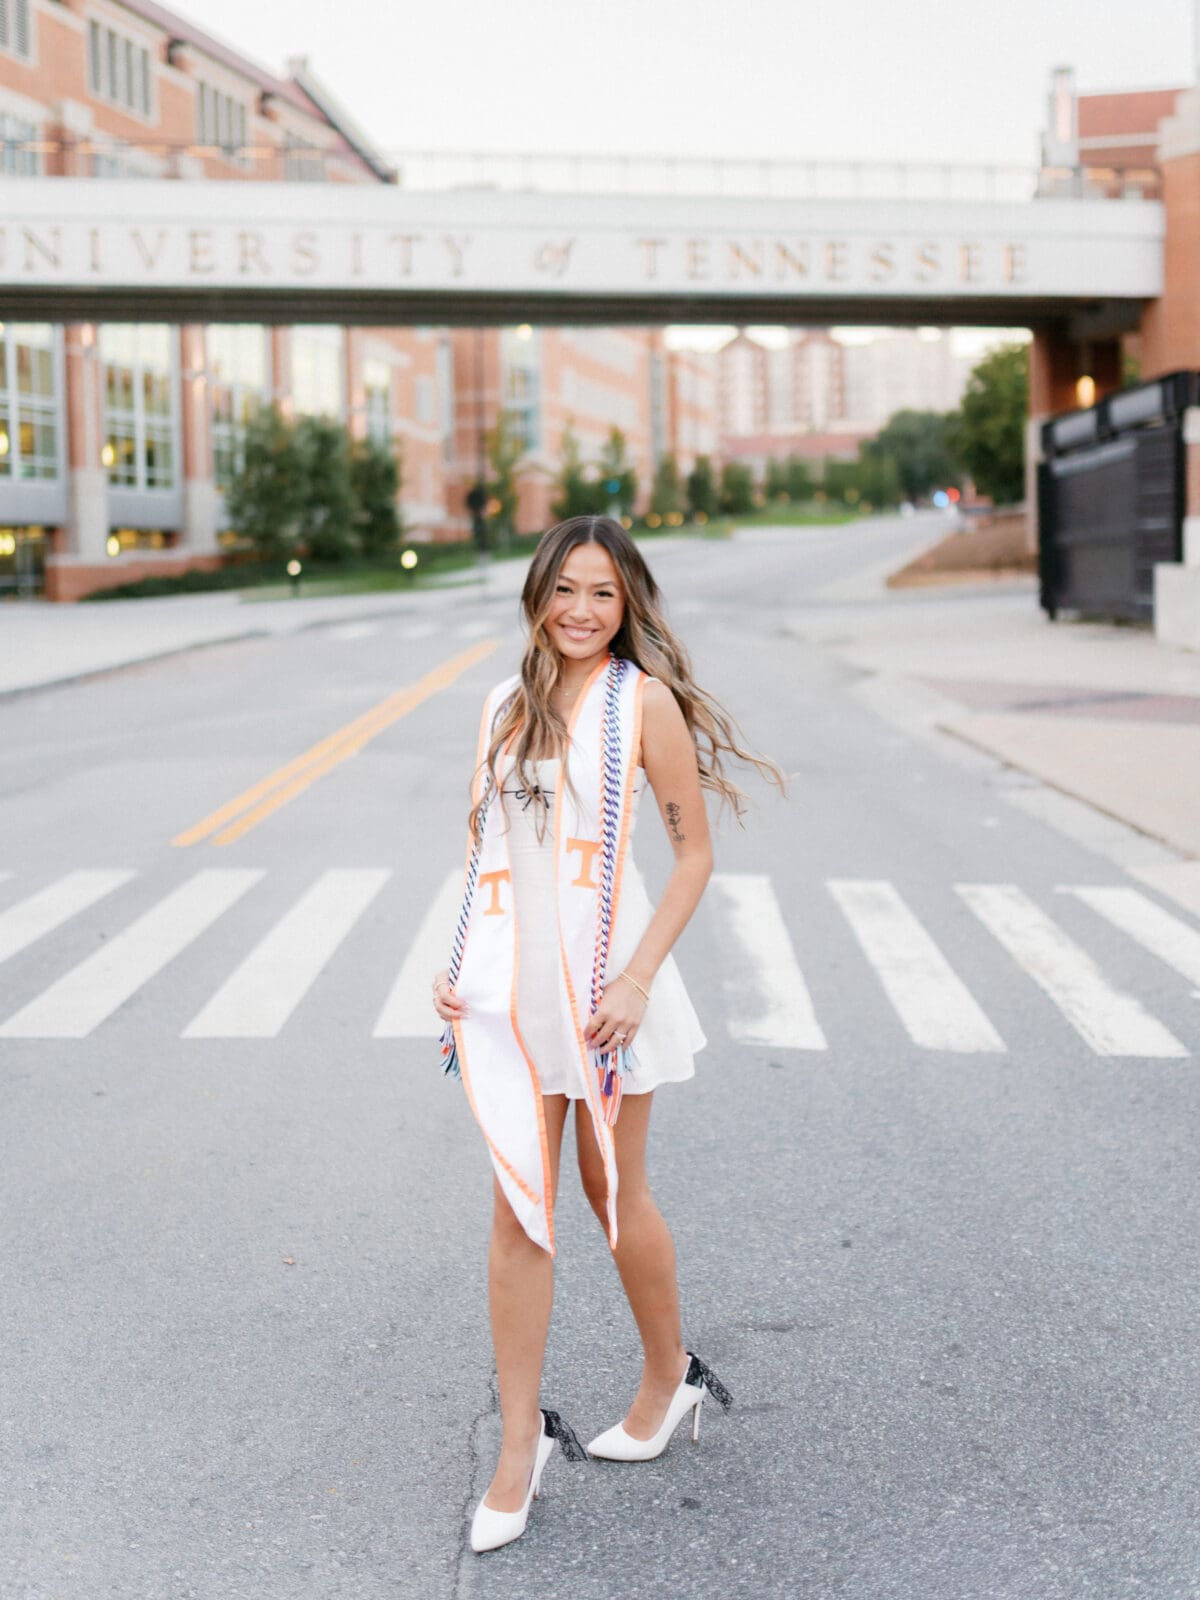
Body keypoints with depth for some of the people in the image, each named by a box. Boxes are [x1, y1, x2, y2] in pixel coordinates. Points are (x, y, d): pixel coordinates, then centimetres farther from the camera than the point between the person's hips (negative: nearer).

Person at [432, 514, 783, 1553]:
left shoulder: (644, 701, -6)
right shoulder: (507, 704, 9)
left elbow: (695, 854, -6)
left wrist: (637, 979, -15)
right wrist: (460, 967, 7)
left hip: (604, 977, -4)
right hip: (509, 981, 4)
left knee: (612, 1191, 10)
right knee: (519, 1209, 3)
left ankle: (670, 1378, 34)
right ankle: (521, 1443, 12)